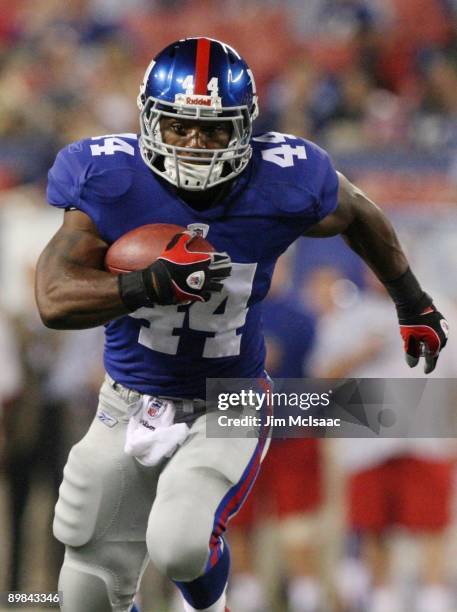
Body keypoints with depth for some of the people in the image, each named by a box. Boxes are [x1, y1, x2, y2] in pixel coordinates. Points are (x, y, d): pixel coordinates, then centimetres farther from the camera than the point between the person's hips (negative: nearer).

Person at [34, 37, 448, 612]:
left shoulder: (281, 186, -17)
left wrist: (413, 303, 17)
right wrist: (153, 284, -42)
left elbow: (358, 215, 6)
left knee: (180, 546, -28)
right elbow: (54, 299, -26)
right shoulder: (109, 181, -19)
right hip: (130, 407, 2)